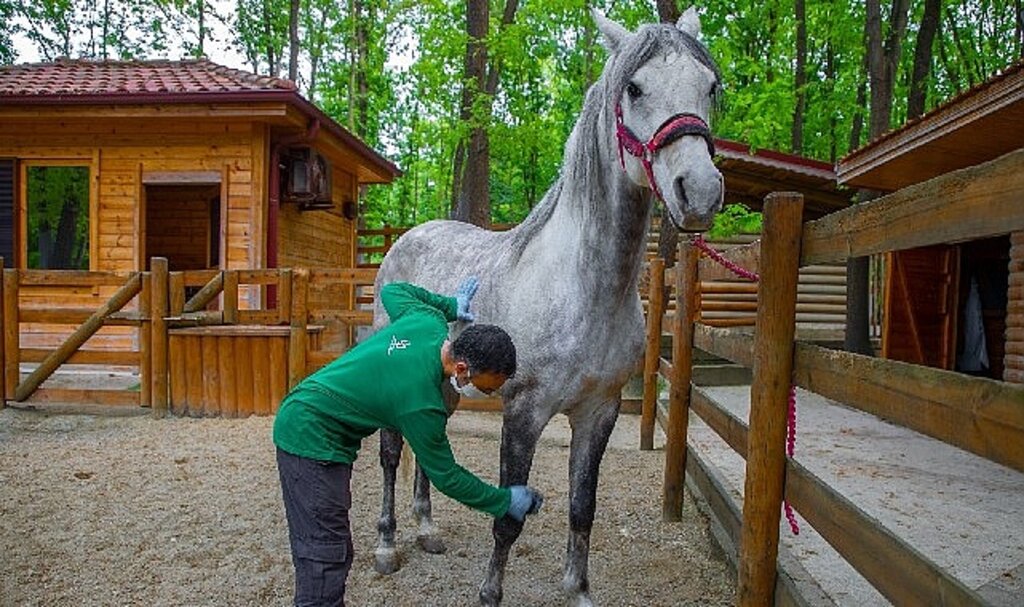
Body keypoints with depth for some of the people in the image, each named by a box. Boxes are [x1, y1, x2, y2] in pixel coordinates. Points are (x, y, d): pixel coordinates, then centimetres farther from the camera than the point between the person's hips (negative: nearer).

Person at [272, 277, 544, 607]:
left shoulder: (430, 319, -8)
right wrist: (506, 501, -5)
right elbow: (446, 477, -14)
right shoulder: (422, 404, -27)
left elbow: (393, 290, 14)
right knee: (326, 557, -8)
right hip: (311, 438, -10)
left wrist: (449, 305, 18)